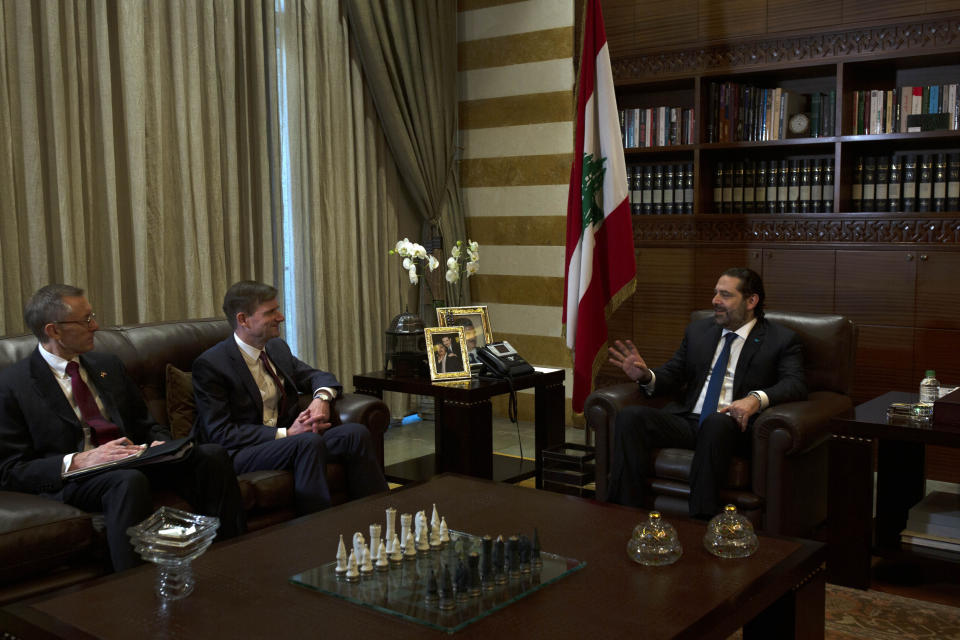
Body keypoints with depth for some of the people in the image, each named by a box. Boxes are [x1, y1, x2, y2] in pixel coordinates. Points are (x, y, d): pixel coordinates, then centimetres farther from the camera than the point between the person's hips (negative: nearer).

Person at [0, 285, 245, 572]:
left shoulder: (108, 365, 17)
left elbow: (146, 424, 22)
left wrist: (160, 445, -3)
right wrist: (78, 461, -20)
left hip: (136, 462, 6)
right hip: (73, 479, -5)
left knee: (213, 455, -20)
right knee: (129, 480, -39)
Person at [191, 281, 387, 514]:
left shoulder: (277, 348, 11)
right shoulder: (209, 365, -10)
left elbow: (317, 376, 21)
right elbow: (220, 434, -14)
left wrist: (322, 398, -5)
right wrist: (285, 434, -20)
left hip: (287, 442, 7)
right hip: (241, 455, -7)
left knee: (356, 432, -17)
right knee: (308, 441, -34)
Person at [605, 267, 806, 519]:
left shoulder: (782, 340, 9)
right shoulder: (697, 331, 22)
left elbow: (795, 384, -6)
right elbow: (672, 376, 18)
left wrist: (757, 398, -27)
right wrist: (646, 376, -7)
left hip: (731, 425, -4)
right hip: (686, 420, 4)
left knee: (716, 421, -40)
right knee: (629, 416, -23)